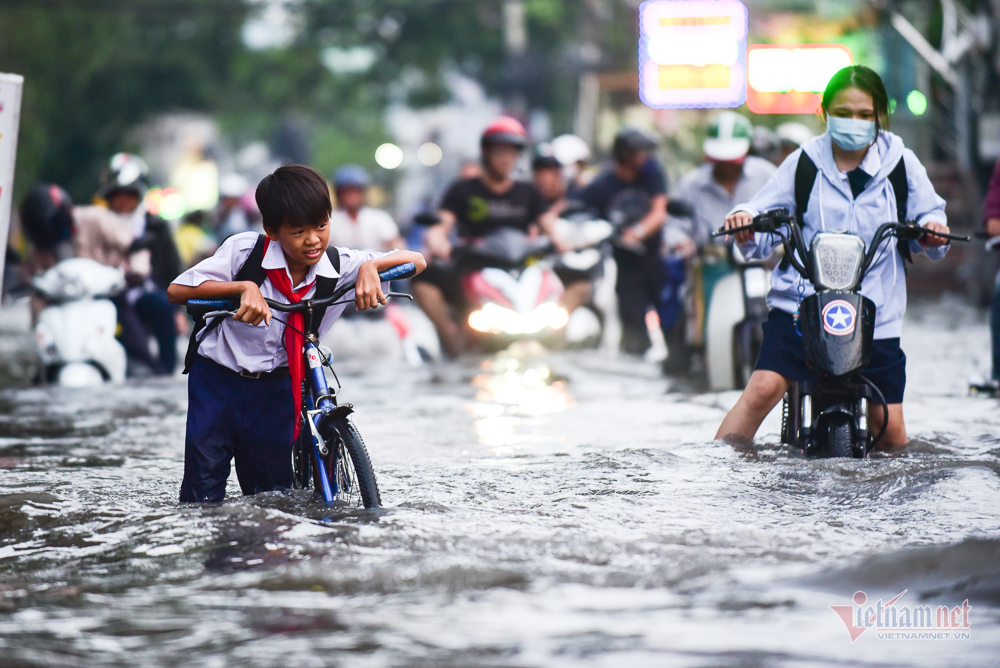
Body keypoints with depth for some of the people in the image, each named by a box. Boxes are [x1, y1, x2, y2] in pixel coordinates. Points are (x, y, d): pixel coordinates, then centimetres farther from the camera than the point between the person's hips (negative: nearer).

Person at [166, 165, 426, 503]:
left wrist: (371, 266, -34)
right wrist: (244, 287, -34)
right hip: (218, 381, -2)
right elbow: (177, 291, -22)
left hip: (275, 388, 2)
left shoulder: (340, 267, -12)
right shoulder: (244, 250, -18)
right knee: (203, 495, -4)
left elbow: (416, 260, -13)